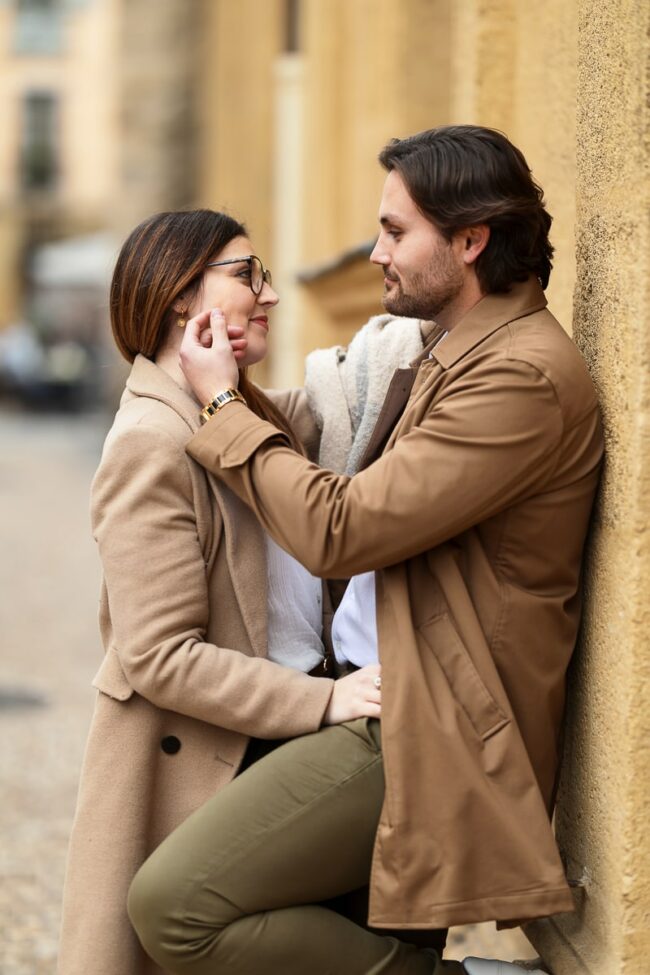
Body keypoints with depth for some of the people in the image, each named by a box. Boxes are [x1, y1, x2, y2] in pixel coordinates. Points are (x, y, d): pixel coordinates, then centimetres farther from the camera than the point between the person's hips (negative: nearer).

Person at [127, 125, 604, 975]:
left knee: (174, 905, -17)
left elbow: (340, 531, -20)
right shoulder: (464, 350, 15)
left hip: (421, 732, -11)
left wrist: (224, 406, -7)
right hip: (371, 698, 11)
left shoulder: (525, 375, -20)